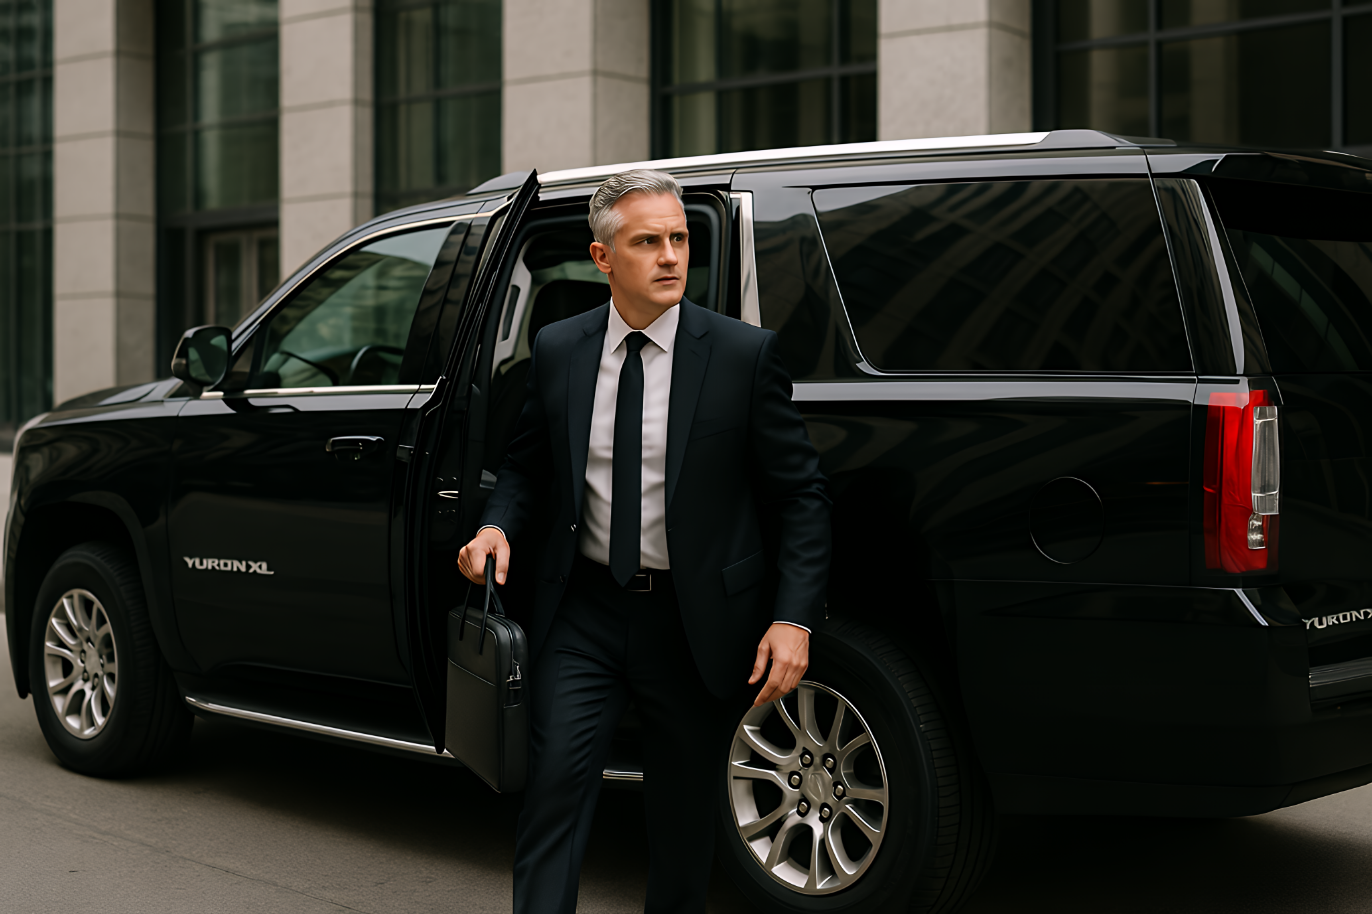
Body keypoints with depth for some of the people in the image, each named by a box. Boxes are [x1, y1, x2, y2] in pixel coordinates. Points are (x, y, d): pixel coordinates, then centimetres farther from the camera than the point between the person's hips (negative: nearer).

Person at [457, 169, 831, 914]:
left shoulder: (743, 354, -7)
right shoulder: (557, 350, 2)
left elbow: (799, 494, -5)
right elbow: (527, 463, 15)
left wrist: (794, 617, -15)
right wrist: (497, 524, -8)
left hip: (691, 623, -1)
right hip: (583, 611, 2)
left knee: (683, 810, 12)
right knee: (555, 787, -7)